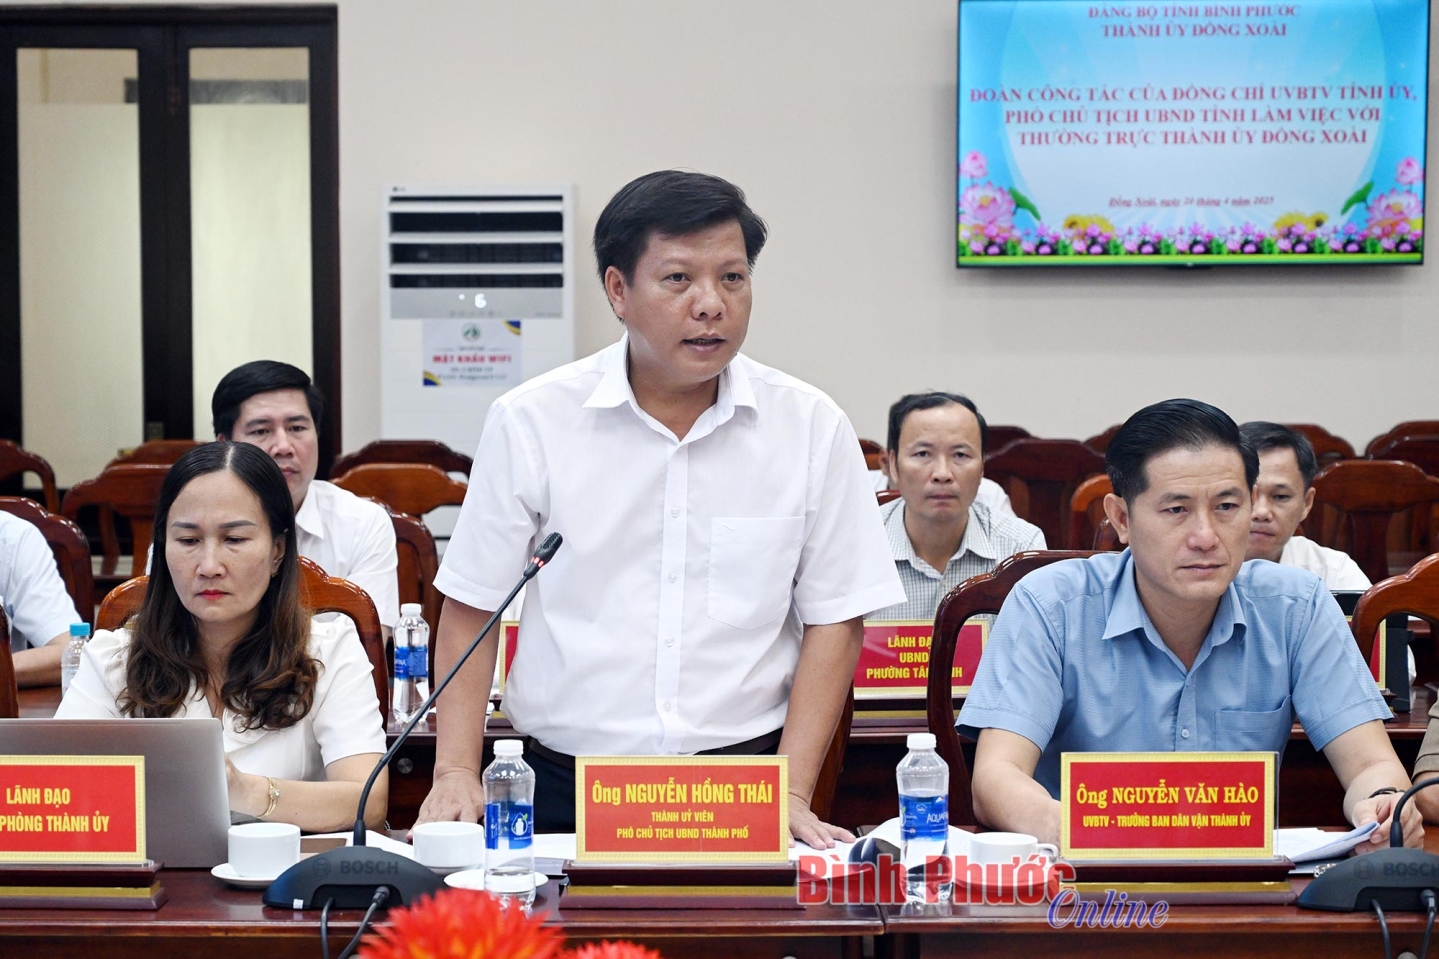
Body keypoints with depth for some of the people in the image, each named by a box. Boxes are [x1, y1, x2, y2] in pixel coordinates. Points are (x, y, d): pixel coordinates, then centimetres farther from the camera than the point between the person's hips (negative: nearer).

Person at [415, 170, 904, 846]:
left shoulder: (812, 428, 3)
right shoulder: (529, 422, 2)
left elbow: (833, 620, 5)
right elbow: (470, 610, 7)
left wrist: (791, 791, -4)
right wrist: (456, 773, -3)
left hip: (743, 784, 0)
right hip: (566, 789, 0)